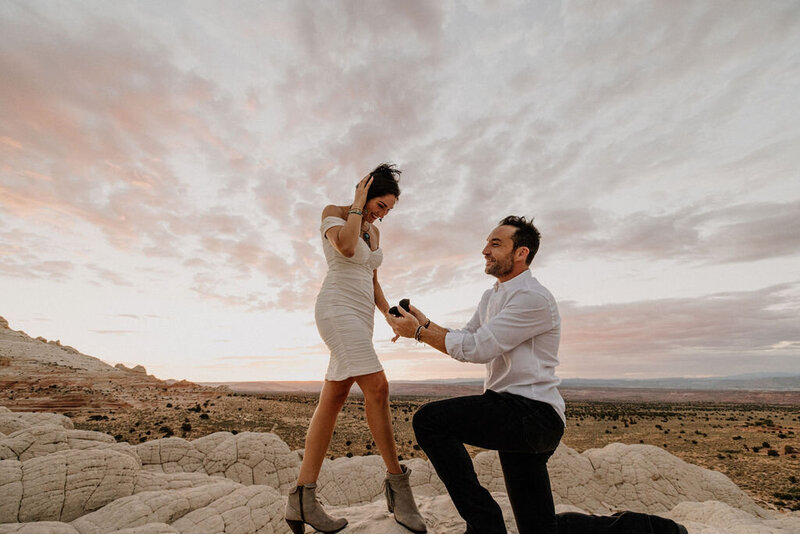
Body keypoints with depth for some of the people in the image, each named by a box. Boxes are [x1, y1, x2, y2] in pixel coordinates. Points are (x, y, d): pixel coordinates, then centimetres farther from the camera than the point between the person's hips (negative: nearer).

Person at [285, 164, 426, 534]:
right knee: (377, 387, -17)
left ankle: (302, 500, 9)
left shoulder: (373, 231, 21)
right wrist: (358, 204, -6)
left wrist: (391, 315, 11)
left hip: (361, 317, 8)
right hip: (337, 307, -8)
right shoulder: (333, 212, 2)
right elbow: (346, 246, -20)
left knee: (333, 400, 3)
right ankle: (397, 483, -2)